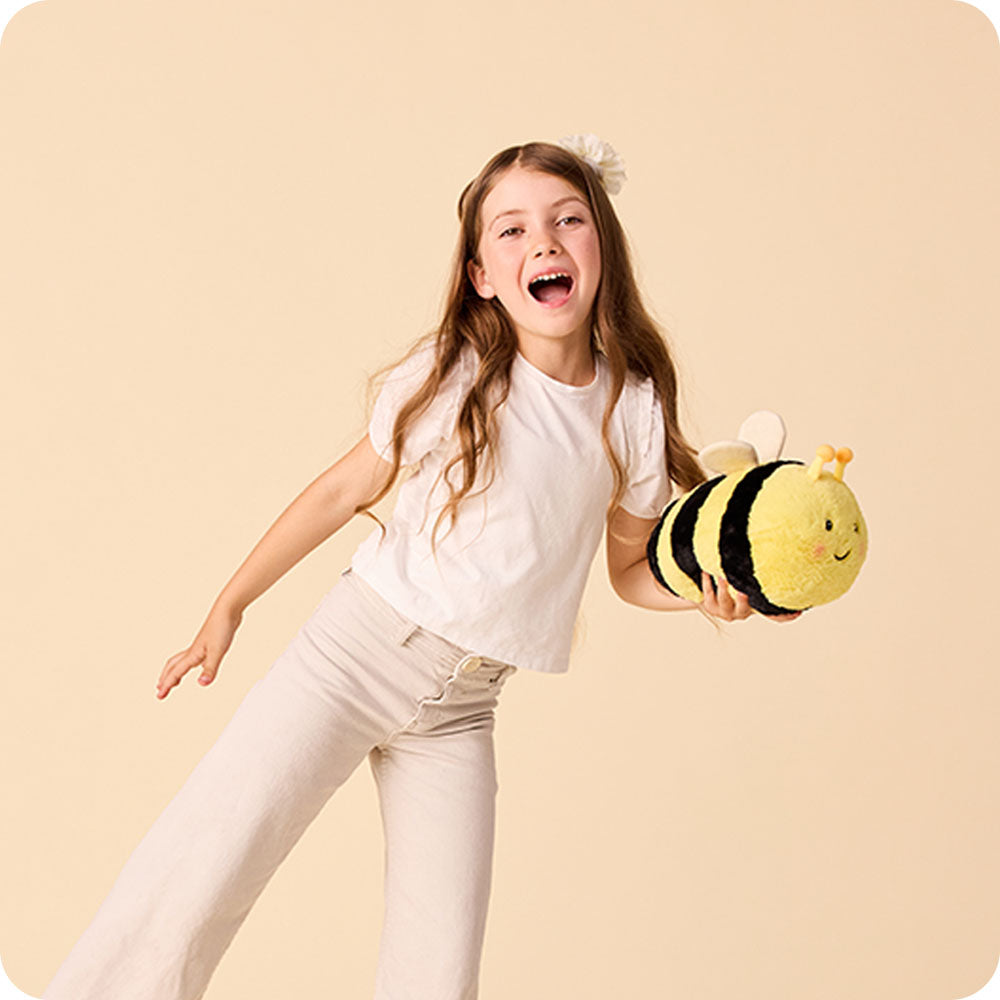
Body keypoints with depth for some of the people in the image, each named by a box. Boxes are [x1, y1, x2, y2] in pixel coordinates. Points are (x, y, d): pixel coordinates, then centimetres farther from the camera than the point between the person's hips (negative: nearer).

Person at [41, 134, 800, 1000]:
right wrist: (230, 606, 8)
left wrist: (709, 589, -11)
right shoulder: (453, 373, -8)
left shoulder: (634, 408, -2)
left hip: (460, 708, 3)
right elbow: (347, 489, 2)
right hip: (358, 646, -2)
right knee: (194, 885, -9)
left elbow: (632, 568, 10)